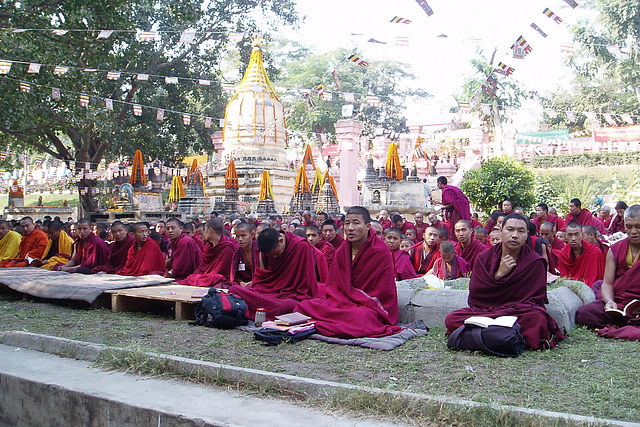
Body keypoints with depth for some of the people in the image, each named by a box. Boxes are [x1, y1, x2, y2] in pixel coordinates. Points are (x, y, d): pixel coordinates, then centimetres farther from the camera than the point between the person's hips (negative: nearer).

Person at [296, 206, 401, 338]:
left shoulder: (381, 252, -11)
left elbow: (383, 293, -11)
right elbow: (334, 286, 11)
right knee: (303, 307, -16)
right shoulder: (341, 251, 6)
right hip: (343, 301, 5)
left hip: (370, 306, -4)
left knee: (360, 316, -40)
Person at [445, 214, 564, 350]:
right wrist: (499, 274, -13)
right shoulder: (484, 258, 5)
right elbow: (474, 294, -2)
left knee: (538, 320, -36)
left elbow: (535, 298, -2)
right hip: (483, 311, 2)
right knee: (451, 319, -24)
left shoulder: (535, 262, 0)